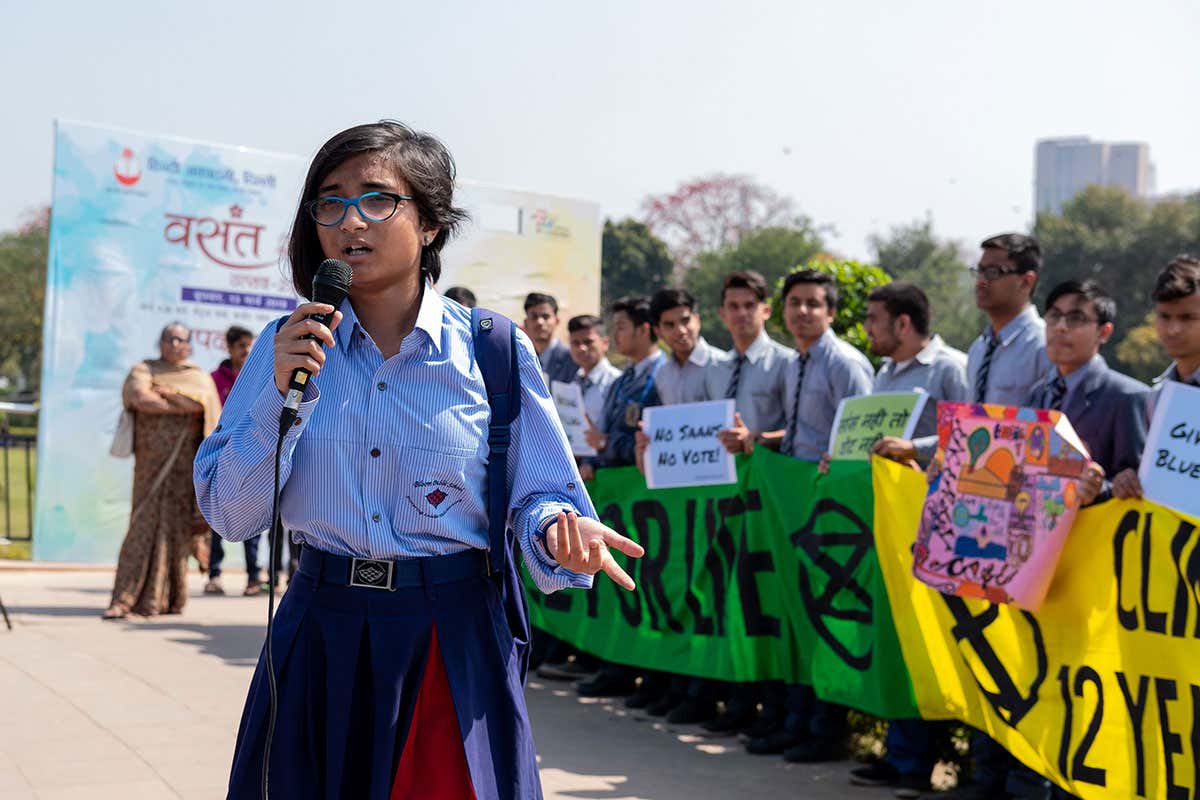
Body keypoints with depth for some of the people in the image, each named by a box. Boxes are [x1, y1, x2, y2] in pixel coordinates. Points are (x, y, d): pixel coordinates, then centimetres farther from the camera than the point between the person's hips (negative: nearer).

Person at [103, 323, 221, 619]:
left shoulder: (200, 377, 14)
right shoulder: (143, 370, 10)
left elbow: (203, 402, -8)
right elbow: (139, 398, -12)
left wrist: (166, 391, -9)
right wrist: (182, 406, -8)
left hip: (184, 461, 1)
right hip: (151, 459, -1)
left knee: (174, 527, -1)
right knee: (145, 524, -9)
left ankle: (168, 598, 6)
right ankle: (125, 600, -11)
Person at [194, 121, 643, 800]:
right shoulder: (287, 348, 2)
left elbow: (540, 494, -1)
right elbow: (231, 517, -3)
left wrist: (558, 528, -24)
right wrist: (282, 390, -14)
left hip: (455, 641, -1)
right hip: (320, 639, 2)